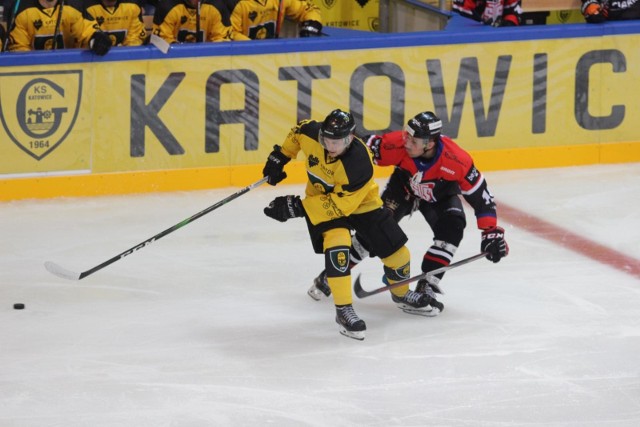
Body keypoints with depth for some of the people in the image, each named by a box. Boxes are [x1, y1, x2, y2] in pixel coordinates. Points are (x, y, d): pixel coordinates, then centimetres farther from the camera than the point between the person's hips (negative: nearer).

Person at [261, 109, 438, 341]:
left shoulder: (358, 163, -38)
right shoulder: (311, 133, -25)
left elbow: (340, 205, -35)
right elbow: (297, 132, 2)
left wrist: (299, 207, -36)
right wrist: (279, 156, 3)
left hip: (360, 203, -2)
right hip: (321, 197, 2)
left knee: (396, 252, 2)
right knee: (337, 243, -28)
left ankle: (401, 294, 36)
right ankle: (343, 310, -21)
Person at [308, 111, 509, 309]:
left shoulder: (456, 159, -36)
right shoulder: (398, 144, -36)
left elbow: (479, 194, -26)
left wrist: (491, 232, -25)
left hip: (440, 194, 0)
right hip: (404, 187, 0)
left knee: (452, 229, -23)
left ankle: (426, 287, -15)